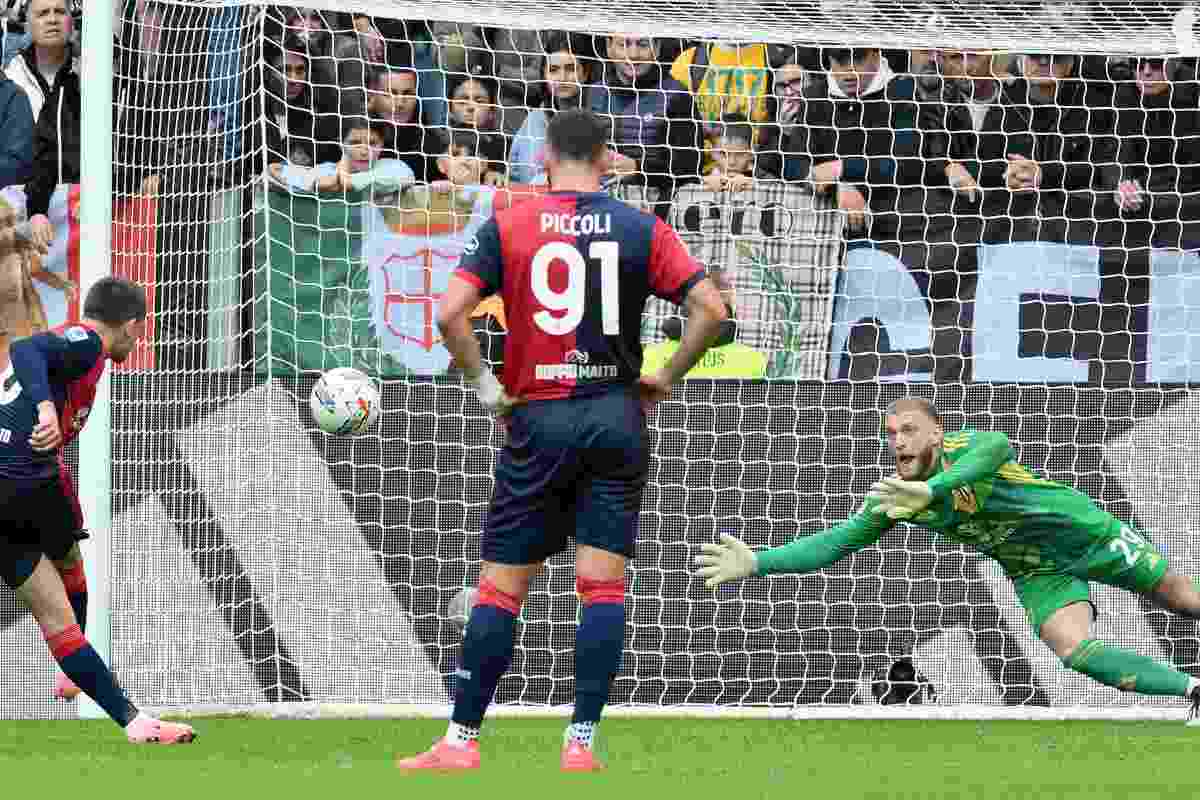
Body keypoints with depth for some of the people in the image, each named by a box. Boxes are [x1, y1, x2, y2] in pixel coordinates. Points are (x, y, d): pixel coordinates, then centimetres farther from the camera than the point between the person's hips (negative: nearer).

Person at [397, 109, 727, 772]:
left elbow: (450, 313, -11)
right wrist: (665, 379, 5)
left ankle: (461, 739, 5)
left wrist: (484, 386, -1)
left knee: (501, 585, 4)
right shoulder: (641, 229, 2)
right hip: (617, 416, 1)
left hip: (539, 420, -1)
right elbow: (711, 309, -5)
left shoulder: (508, 226, -1)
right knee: (603, 586, 2)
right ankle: (580, 742, -3)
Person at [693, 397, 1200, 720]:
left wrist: (931, 490, -67)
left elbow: (997, 447, -52)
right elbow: (836, 543, -6)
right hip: (1037, 573, 4)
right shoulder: (893, 498, -10)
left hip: (1084, 529, -4)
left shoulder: (962, 449, -28)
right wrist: (757, 563, -16)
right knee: (1073, 650, -19)